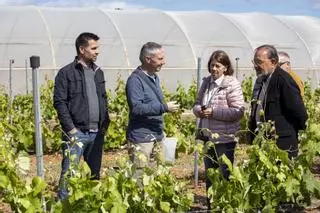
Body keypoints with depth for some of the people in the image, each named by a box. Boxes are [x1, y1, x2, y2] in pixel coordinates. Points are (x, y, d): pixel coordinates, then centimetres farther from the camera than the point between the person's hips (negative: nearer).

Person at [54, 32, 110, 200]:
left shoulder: (98, 72, 14)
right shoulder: (66, 73, -5)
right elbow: (59, 102, -9)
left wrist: (105, 123, 10)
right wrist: (71, 129, -14)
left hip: (97, 133, 6)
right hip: (76, 132, -6)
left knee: (95, 173, 13)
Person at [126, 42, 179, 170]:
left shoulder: (155, 78, 16)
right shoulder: (135, 80, -14)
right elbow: (136, 108, -25)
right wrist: (164, 107, -23)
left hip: (157, 137, 9)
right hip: (141, 139, -9)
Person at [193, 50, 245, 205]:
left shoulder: (232, 84, -11)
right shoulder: (206, 82, 8)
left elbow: (238, 111, -17)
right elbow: (197, 103, 14)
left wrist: (214, 112, -21)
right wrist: (199, 110, -9)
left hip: (224, 138, -7)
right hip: (208, 136, 7)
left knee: (224, 175, 3)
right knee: (209, 174, 17)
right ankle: (211, 206, 30)